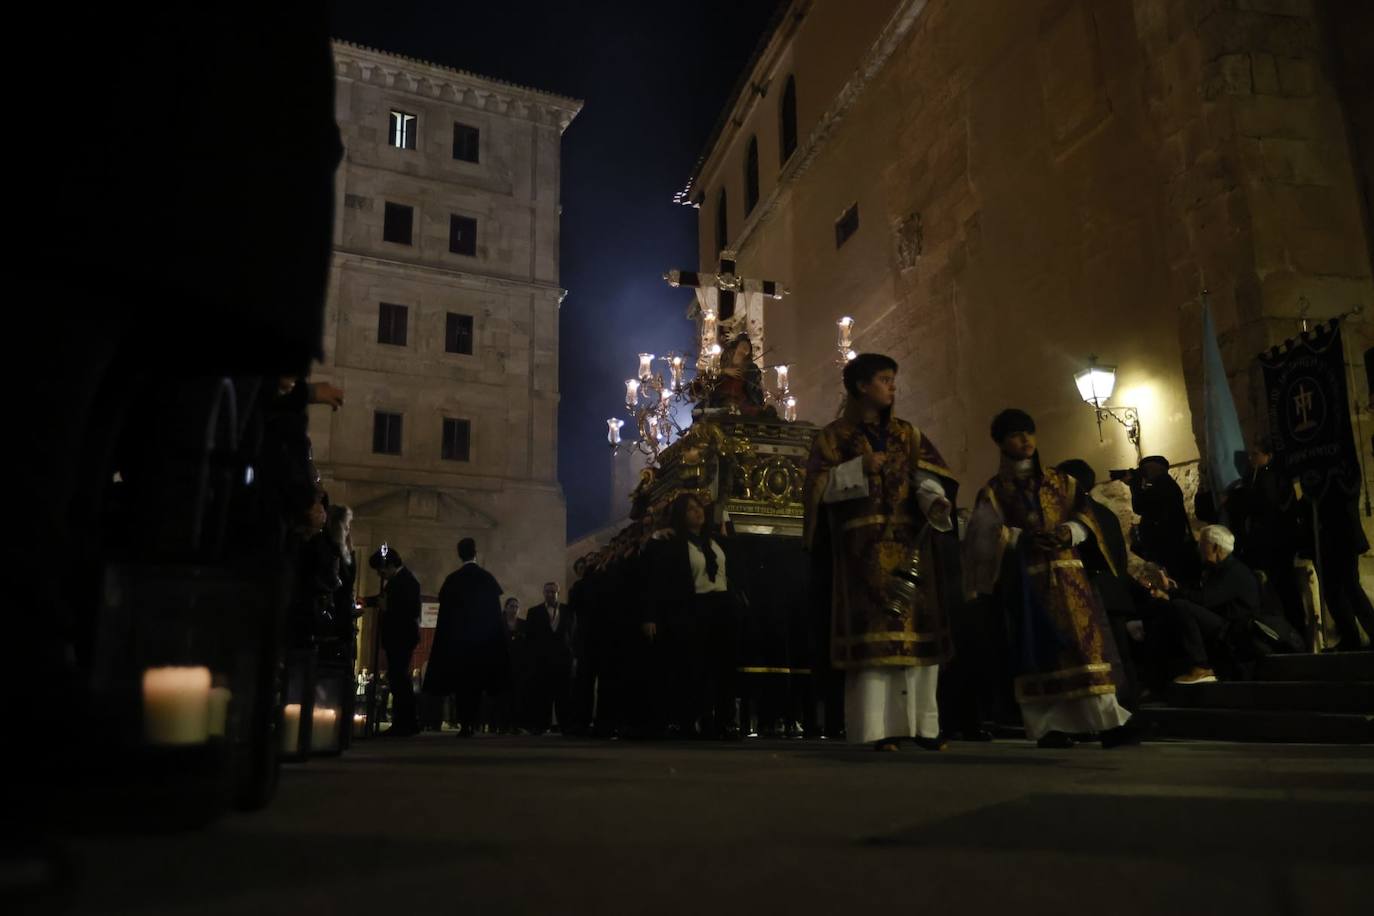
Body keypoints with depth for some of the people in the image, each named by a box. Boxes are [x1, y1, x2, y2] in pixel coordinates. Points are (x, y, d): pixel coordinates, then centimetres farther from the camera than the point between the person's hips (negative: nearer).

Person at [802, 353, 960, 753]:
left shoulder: (909, 435, 17)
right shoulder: (834, 436, 7)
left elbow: (929, 477, 3)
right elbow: (819, 486, -4)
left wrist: (937, 502, -17)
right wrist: (860, 469, -15)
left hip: (911, 546, 4)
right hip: (863, 547, -4)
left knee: (917, 629, 1)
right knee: (872, 633, -9)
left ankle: (923, 725, 7)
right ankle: (878, 728, -7)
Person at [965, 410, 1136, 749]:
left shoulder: (1061, 481, 17)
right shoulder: (993, 491, 7)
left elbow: (1085, 516, 11)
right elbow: (984, 535, -5)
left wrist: (1067, 532, -10)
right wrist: (1023, 538, -19)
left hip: (1066, 573, 3)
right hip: (1026, 577, -2)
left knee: (1086, 642, -6)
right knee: (1040, 651, -5)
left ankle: (1107, 722, -6)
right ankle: (1050, 726, -2)